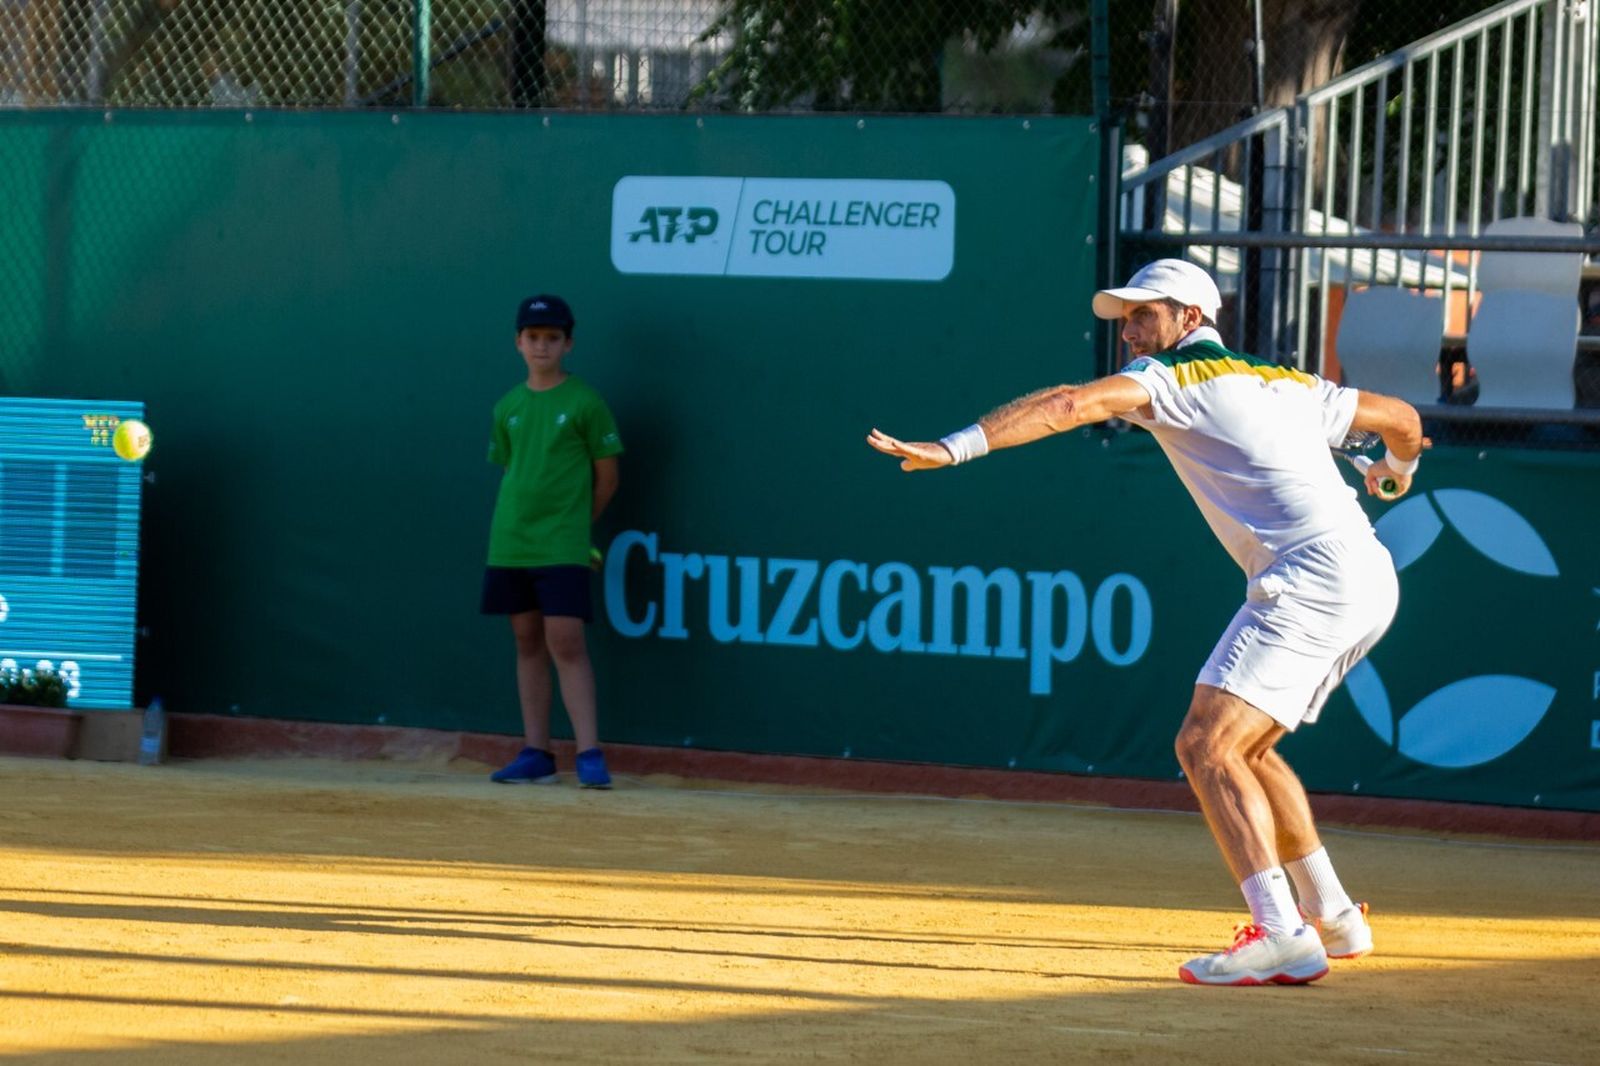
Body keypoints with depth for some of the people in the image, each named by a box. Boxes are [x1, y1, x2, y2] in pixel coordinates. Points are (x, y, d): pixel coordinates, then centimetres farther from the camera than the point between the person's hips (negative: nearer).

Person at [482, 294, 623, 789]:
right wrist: (521, 520, 7)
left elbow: (606, 476, 2)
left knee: (566, 643, -11)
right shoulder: (508, 408, 10)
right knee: (528, 642, 7)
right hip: (509, 544, 5)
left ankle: (589, 753, -11)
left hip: (563, 548, -5)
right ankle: (536, 753, 11)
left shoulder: (585, 403, -3)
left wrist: (570, 522, 6)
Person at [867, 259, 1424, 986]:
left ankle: (1282, 936, -31)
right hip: (1373, 580, 9)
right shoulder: (1291, 385, 25)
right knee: (1241, 748, 24)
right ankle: (1332, 918, 30)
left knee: (1206, 746, -17)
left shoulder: (1172, 378, 3)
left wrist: (954, 448, -21)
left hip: (1310, 580, -9)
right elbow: (1402, 417, 35)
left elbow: (1071, 404, -13)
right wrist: (1398, 468, 58)